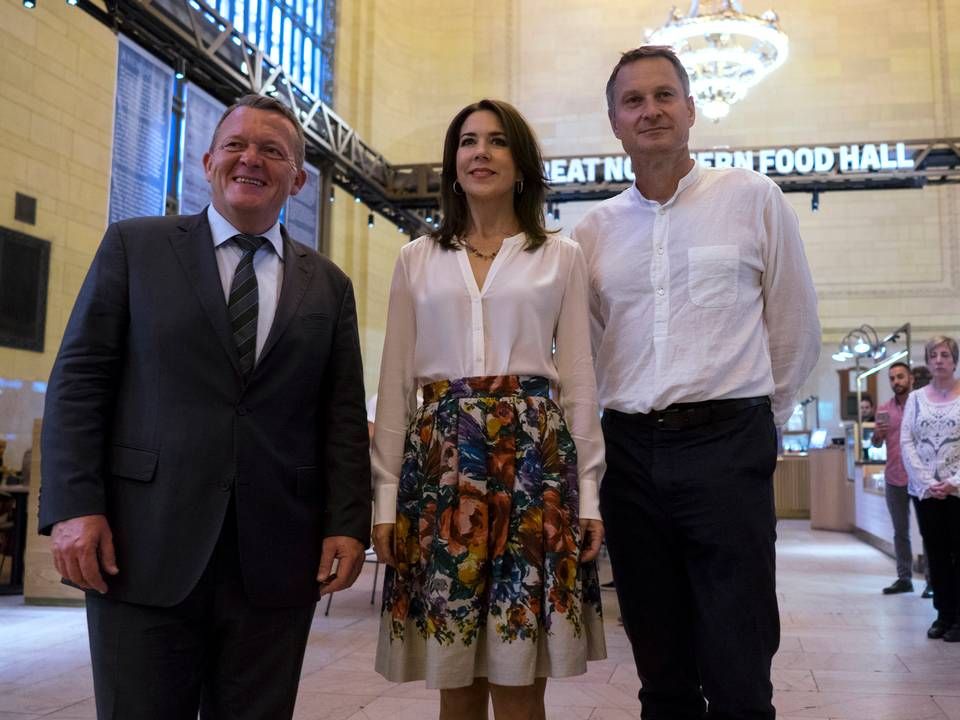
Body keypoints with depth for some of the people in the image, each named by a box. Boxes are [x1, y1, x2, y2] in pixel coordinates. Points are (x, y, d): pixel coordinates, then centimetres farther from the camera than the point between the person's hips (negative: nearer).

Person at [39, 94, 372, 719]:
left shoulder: (328, 285, 13)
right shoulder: (134, 246, 8)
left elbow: (343, 415, 9)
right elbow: (80, 378, 2)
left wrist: (347, 525, 0)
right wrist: (74, 505, -7)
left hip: (276, 561, 2)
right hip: (144, 548, -1)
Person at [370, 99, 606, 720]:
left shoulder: (562, 257, 9)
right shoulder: (417, 259, 12)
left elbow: (578, 378, 6)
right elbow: (396, 381, 9)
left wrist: (589, 491, -1)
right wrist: (386, 494, 2)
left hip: (534, 455, -1)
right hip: (440, 458, 1)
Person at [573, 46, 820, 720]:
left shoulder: (753, 197, 2)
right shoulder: (595, 229, 10)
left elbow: (797, 333, 7)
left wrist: (752, 421, 11)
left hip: (726, 445, -3)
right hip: (629, 453, 3)